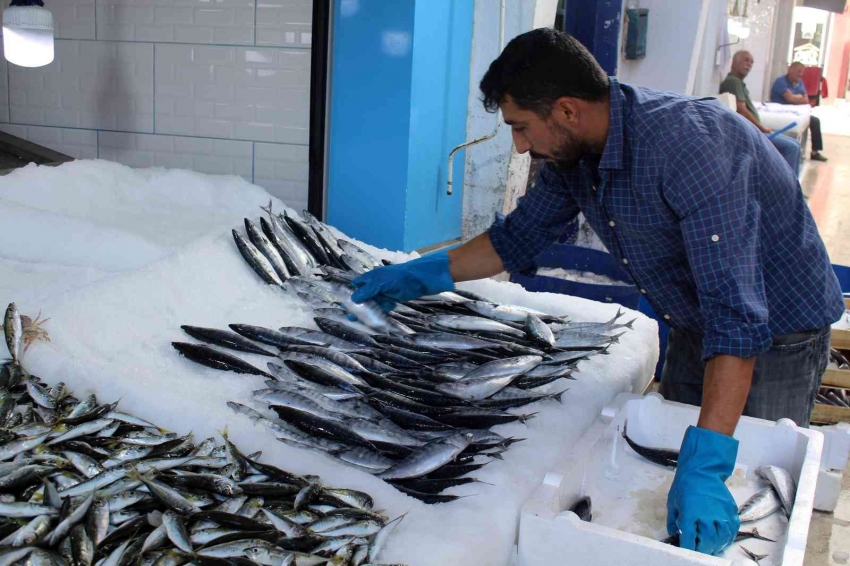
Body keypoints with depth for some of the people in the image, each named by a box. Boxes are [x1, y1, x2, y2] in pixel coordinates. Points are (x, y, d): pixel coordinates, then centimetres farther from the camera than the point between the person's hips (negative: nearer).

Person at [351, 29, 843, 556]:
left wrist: (705, 465, -47)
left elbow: (737, 315, -41)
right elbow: (518, 238, 7)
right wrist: (418, 276, 5)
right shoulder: (572, 154, -10)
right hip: (697, 327, 8)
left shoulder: (689, 143, -36)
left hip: (775, 331, -7)